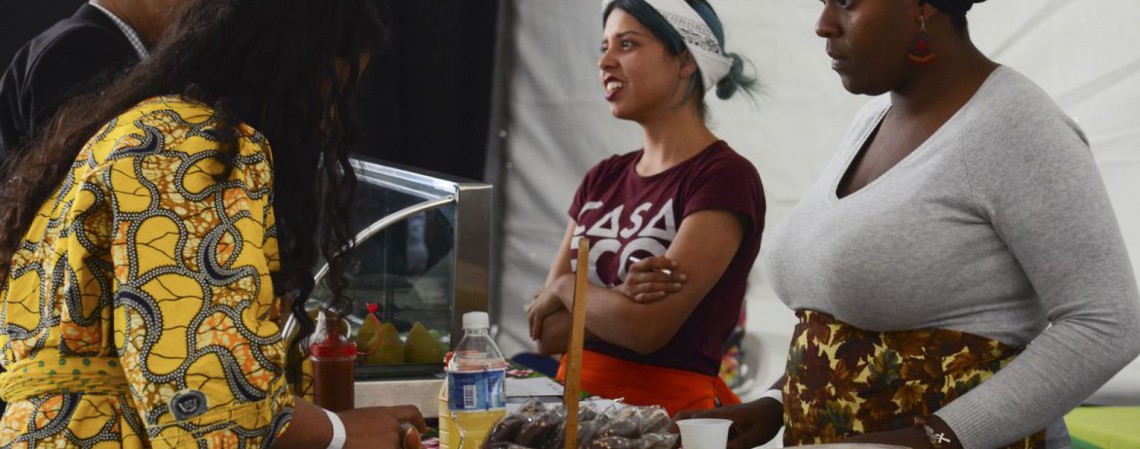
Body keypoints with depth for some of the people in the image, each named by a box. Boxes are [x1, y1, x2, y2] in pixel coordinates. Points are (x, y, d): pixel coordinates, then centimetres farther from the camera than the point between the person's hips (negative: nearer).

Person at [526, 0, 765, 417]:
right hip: (581, 396, 6)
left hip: (670, 405, -6)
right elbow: (545, 332, 5)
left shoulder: (725, 177, -8)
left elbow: (647, 329, -16)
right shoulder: (602, 178, 11)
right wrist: (619, 298, -13)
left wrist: (566, 287, 1)